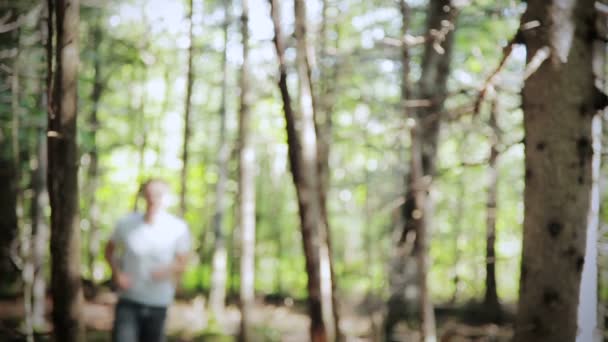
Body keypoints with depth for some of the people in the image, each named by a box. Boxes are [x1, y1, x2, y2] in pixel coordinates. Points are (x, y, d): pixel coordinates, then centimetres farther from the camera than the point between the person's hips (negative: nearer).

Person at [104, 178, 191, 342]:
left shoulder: (179, 228, -9)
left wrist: (169, 269, -22)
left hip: (158, 303, 1)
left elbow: (182, 262, 0)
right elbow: (109, 250, 9)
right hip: (128, 300, -1)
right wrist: (117, 273, -8)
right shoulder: (126, 223, -8)